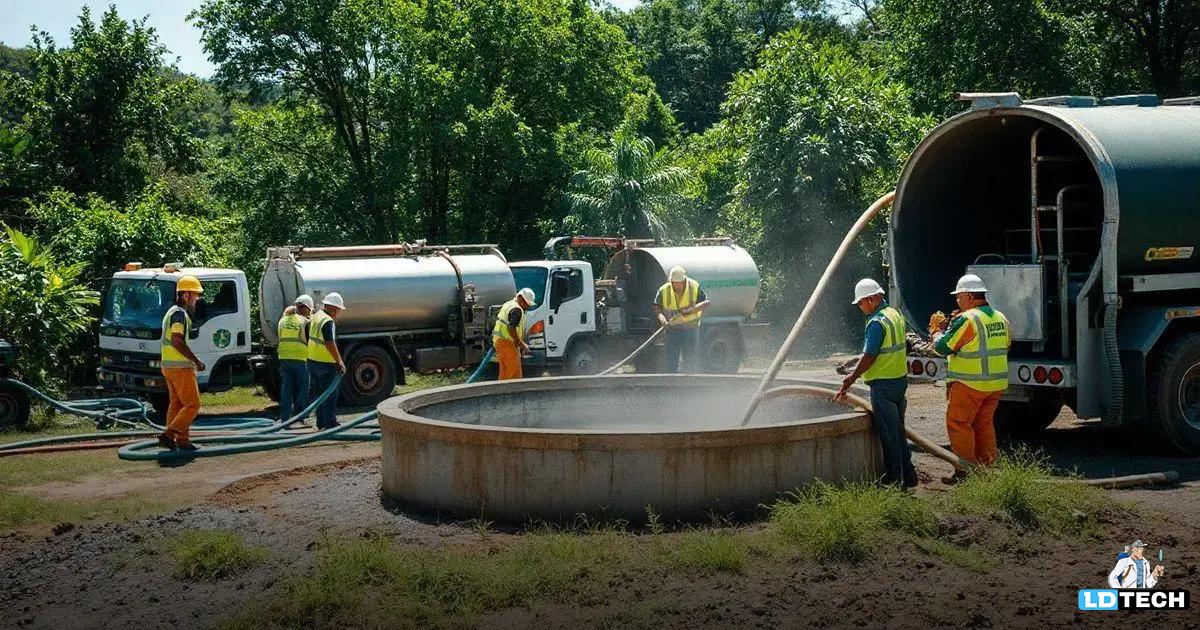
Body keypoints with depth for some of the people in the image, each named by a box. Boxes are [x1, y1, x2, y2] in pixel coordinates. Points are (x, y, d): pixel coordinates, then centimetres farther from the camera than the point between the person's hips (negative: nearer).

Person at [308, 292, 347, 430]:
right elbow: (330, 343, -27)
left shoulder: (315, 316, 11)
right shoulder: (328, 321, -19)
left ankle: (321, 423, 21)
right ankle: (330, 423, -1)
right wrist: (339, 362, -22)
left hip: (312, 361, 9)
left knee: (320, 393, 16)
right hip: (325, 362, -9)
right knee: (330, 394, -2)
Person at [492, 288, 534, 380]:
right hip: (507, 342, -10)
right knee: (515, 372, -10)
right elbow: (511, 329, -23)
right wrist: (521, 343, -13)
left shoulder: (508, 304, 18)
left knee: (504, 371, 13)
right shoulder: (517, 309, -15)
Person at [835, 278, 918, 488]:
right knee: (898, 429, 17)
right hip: (900, 378, 9)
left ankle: (894, 477, 4)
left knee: (888, 432, -1)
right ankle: (908, 473, 21)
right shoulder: (895, 314, 11)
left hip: (883, 383, -9)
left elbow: (869, 356, -19)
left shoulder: (877, 322, -18)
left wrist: (851, 379, -12)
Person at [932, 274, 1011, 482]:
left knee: (958, 423, -1)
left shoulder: (967, 319, -15)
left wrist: (936, 335, 10)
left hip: (970, 384, -8)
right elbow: (1006, 345, 22)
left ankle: (965, 472, -3)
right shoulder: (1000, 318, 10)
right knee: (984, 424, 16)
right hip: (997, 383, 8)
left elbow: (943, 347, -11)